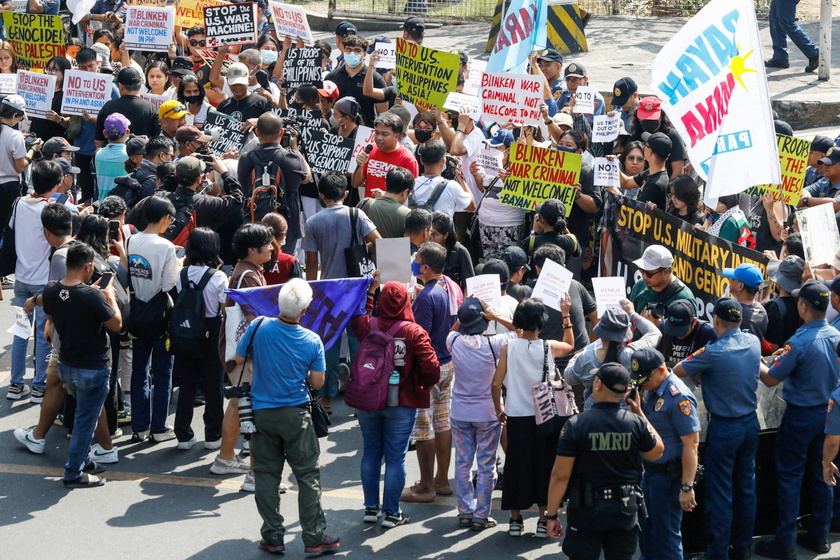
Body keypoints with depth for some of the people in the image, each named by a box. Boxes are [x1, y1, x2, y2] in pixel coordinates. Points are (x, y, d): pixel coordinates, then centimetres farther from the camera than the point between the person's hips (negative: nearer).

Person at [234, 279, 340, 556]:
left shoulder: (259, 328, -13)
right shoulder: (312, 341, -13)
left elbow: (239, 359, 0)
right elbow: (317, 382, -5)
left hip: (262, 412, 1)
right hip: (296, 414, -1)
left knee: (266, 474, 10)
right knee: (308, 475, 6)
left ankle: (273, 536, 13)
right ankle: (314, 537, 7)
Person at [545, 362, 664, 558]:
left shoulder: (576, 424, -15)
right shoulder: (636, 423, -9)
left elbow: (560, 476, -15)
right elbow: (656, 452, 12)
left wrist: (551, 515, -6)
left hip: (586, 509, -2)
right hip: (625, 510, 3)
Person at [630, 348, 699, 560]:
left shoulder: (678, 397, -22)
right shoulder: (649, 389, 5)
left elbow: (691, 443, -24)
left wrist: (687, 488, -25)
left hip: (669, 475, -9)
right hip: (650, 471, 9)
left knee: (665, 535, 0)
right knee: (646, 532, 20)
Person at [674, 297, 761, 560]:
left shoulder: (713, 352, -23)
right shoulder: (753, 343, -4)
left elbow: (677, 370, -12)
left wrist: (698, 373, 8)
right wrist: (703, 372, 6)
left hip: (724, 427, -6)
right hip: (750, 423, 6)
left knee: (721, 492, 2)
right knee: (746, 487, 15)